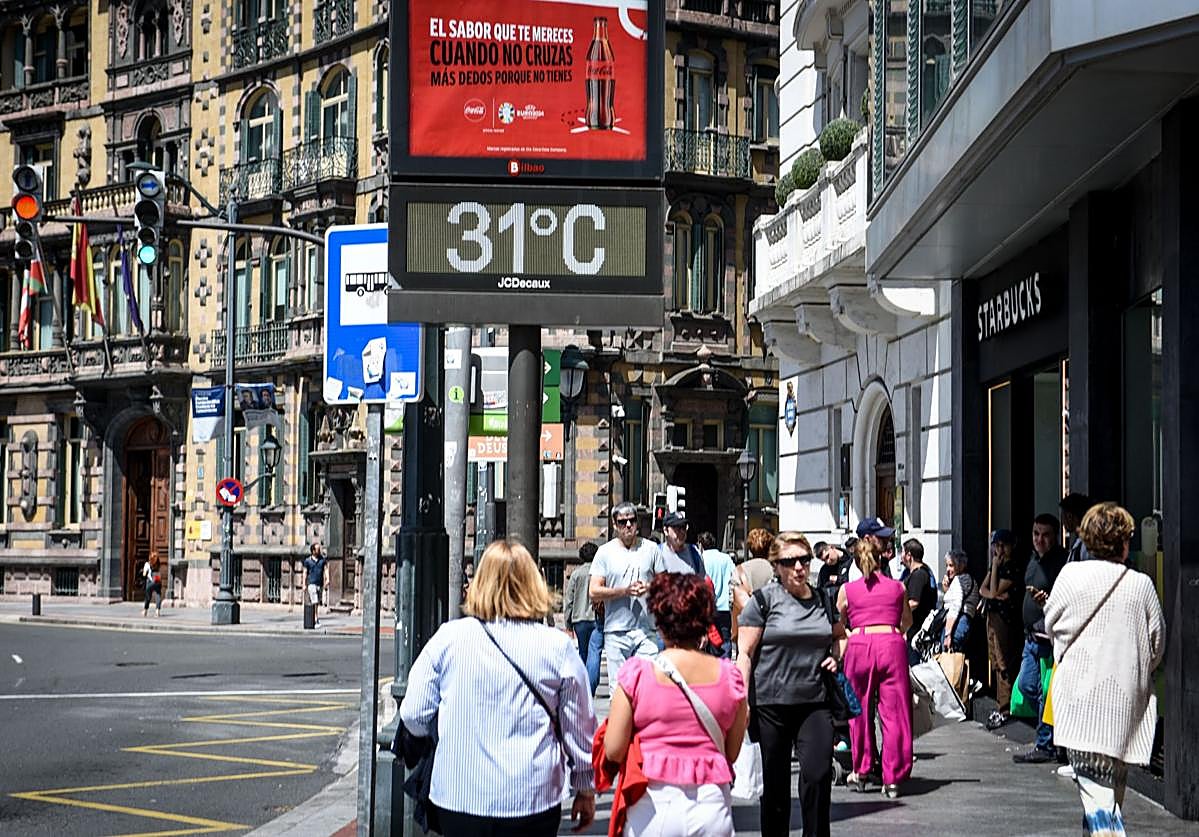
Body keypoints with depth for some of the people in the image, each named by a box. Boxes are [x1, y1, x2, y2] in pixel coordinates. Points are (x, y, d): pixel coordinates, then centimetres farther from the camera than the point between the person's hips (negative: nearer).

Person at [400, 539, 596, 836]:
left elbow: (414, 715, 2)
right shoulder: (558, 647, -5)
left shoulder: (447, 639, -4)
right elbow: (580, 728, 2)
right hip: (531, 801, -1)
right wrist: (585, 789, 16)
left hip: (459, 799, 1)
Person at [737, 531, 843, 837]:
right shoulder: (764, 600, -3)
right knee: (775, 783, 7)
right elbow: (745, 653, -4)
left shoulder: (822, 600, 10)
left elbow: (839, 635, 30)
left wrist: (834, 656, 9)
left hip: (815, 702, 3)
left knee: (818, 774, -11)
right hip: (772, 703, -2)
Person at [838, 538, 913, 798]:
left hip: (859, 646, 0)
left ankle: (860, 772, 22)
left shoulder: (847, 590, 9)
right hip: (891, 644, 0)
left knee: (859, 711, 13)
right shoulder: (898, 588, 13)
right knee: (894, 712, 3)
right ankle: (892, 779, 3)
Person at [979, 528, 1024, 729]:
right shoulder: (996, 566, 14)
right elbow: (983, 590, 8)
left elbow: (995, 591, -16)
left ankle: (1004, 710, -6)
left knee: (1004, 664, -8)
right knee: (997, 663, 12)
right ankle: (1001, 705, 19)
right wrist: (996, 595, -12)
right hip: (993, 616, 9)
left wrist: (995, 567, -11)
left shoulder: (1015, 568, -13)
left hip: (1006, 618, -9)